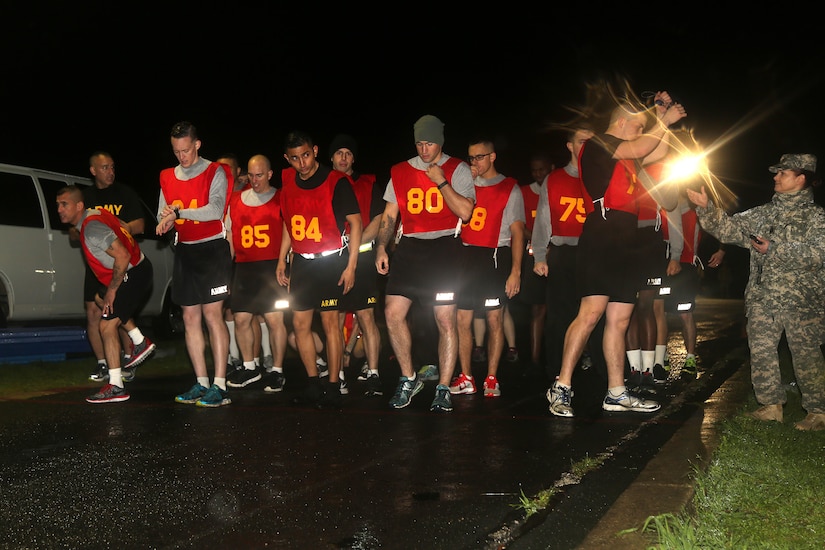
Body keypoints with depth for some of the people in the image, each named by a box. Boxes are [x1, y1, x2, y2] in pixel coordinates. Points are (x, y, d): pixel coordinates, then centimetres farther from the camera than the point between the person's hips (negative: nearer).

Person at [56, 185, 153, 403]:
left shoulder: (91, 228, -23)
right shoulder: (96, 213, 6)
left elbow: (123, 256, -30)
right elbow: (123, 227, 20)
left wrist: (112, 289, -21)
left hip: (133, 275, -11)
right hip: (137, 269, 11)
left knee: (107, 325, -14)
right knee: (100, 298, 33)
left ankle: (116, 387, -13)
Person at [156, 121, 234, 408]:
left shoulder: (215, 172, -4)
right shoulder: (167, 177, 13)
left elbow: (216, 209, -18)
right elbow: (162, 214, 12)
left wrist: (179, 212, -24)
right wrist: (165, 220, -11)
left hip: (212, 248, -6)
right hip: (184, 251, 6)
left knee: (212, 315, -11)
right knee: (190, 318, 5)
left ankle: (220, 386, -9)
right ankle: (201, 383, 12)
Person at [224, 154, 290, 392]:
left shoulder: (281, 199, 2)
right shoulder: (236, 201, 14)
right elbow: (230, 236, 18)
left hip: (272, 266, -4)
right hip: (244, 267, 4)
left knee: (274, 319, -6)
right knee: (241, 318, 5)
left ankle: (276, 370, 5)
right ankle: (249, 368, 20)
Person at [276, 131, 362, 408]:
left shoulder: (337, 181, -10)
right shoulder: (287, 182, 7)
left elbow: (355, 222, -8)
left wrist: (351, 264, -12)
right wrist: (282, 260, 14)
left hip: (331, 260, -6)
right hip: (301, 261, 6)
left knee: (330, 321, -5)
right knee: (300, 323, 5)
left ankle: (333, 386, 2)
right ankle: (313, 383, 17)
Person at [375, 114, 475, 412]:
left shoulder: (457, 170, 2)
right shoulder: (400, 172, 13)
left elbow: (465, 212, -9)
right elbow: (389, 215, 15)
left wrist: (441, 182, -11)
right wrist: (381, 247, 4)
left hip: (444, 248, -4)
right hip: (409, 248, 4)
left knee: (446, 319, -6)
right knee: (392, 313, -4)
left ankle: (443, 389, 6)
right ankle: (408, 379, 14)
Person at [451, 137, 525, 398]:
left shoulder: (509, 188, 3)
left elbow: (517, 232, -1)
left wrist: (516, 271, -7)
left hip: (494, 258, -4)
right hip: (465, 256, 4)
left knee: (495, 320, -1)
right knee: (462, 319, 1)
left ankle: (491, 379, 8)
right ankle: (465, 378, 11)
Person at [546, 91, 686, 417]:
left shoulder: (624, 154, 25)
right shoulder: (596, 145, 0)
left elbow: (657, 153, 33)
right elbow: (638, 150, -10)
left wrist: (661, 117, 25)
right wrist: (664, 122, 3)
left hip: (623, 245, 9)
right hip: (601, 240, -9)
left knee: (619, 320, 8)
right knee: (591, 313, -16)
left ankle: (616, 394, 12)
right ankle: (561, 388, -11)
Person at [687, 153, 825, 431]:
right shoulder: (762, 213, 15)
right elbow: (728, 228, 11)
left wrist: (774, 249, -19)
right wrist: (705, 208, -4)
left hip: (800, 300, -5)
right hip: (761, 298, 5)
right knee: (761, 352, 3)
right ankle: (771, 405, 14)